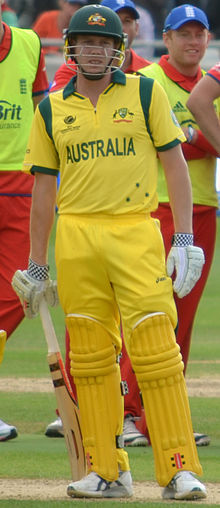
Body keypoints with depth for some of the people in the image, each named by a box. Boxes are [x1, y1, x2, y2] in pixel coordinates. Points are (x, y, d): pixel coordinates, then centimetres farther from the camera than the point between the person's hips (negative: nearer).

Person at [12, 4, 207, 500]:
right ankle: (107, 472, 8)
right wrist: (36, 266, 12)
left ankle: (180, 470, -8)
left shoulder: (145, 93, 5)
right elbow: (43, 188, 14)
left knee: (157, 353, -9)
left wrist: (185, 239, -4)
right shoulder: (52, 109, 11)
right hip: (76, 239, 3)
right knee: (90, 356, 2)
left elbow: (175, 163, 5)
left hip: (136, 231, -3)